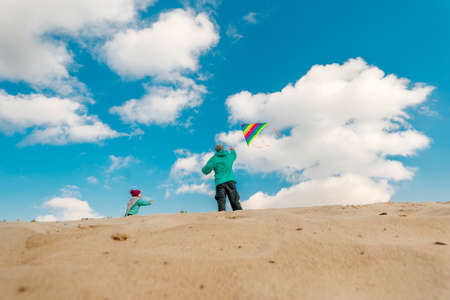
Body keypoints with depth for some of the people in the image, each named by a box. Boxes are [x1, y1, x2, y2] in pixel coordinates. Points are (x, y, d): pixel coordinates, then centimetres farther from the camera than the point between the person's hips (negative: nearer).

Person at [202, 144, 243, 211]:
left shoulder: (214, 159, 2)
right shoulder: (229, 156, 12)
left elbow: (205, 170, -1)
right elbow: (234, 155, 37)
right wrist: (233, 150, 59)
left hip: (220, 183, -2)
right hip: (230, 181, 3)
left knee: (221, 202, -8)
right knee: (235, 201, 3)